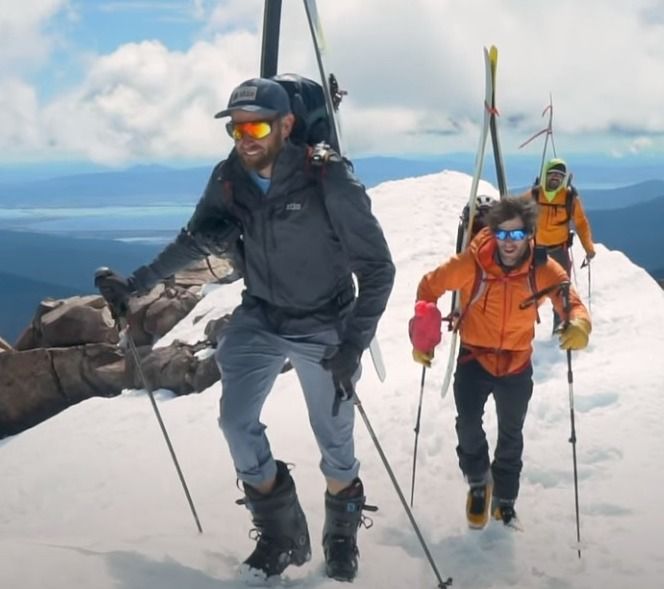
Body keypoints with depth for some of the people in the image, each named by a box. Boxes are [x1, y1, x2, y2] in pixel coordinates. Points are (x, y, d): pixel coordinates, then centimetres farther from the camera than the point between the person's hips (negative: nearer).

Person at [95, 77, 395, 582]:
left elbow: (378, 268, -20)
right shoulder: (228, 179, -12)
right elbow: (193, 241, 8)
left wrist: (352, 345, -26)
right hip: (259, 319, 4)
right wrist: (136, 283, 5)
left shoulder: (328, 178, -25)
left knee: (334, 440, 6)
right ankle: (281, 533, 19)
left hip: (322, 328, -4)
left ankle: (343, 535, 34)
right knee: (237, 422, -2)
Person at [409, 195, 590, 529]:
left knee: (511, 436, 17)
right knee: (468, 424, -20)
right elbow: (431, 286, -9)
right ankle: (479, 483, 10)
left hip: (517, 365, 2)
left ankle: (504, 500, 39)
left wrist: (579, 326, -41)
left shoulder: (543, 270, -20)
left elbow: (572, 303, -16)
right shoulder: (472, 263, -22)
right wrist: (422, 336, -13)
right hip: (474, 359, -2)